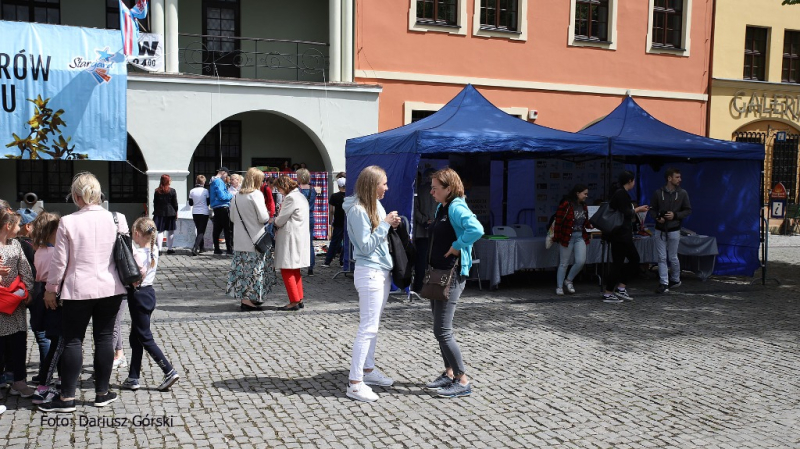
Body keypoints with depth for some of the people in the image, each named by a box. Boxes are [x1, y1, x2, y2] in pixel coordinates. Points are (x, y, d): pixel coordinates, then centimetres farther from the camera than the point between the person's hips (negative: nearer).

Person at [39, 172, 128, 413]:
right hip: (110, 288, 3)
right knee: (104, 338, 11)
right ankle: (102, 392, 18)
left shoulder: (68, 222, -9)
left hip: (79, 290, -2)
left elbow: (59, 261, -5)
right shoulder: (116, 219, -2)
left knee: (72, 341, 7)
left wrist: (51, 289, 7)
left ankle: (67, 398, 12)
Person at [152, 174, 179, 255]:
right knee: (170, 232, 7)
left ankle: (159, 249, -1)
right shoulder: (172, 191, -6)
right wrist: (176, 213, 7)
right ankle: (169, 249, 10)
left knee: (160, 231, 5)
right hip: (170, 213, -2)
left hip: (159, 214, 2)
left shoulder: (157, 191, 2)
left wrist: (155, 212, 13)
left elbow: (155, 203, 5)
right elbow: (175, 203, -3)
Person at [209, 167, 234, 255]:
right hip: (222, 207, -10)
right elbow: (222, 196, -21)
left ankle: (216, 249, 12)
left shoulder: (213, 181, 19)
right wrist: (231, 195, -4)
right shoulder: (219, 181, -12)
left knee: (217, 229, 10)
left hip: (216, 208, 10)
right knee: (227, 229, -6)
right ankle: (229, 248, -6)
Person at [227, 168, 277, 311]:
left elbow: (232, 217, 14)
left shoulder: (237, 196, 7)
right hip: (255, 239, -6)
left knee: (242, 267, 12)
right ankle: (248, 299, 1)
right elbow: (263, 218, -15)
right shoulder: (256, 194, -12)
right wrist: (268, 215, 6)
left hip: (240, 239, 6)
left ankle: (244, 297, 20)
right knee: (255, 268, 0)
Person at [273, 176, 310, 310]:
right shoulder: (300, 196, 17)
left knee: (286, 270, -4)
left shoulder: (291, 198, -14)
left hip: (290, 237, -10)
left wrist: (274, 221, 7)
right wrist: (278, 221, 10)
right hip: (300, 237, 10)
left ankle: (294, 301, -3)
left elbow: (281, 220, -13)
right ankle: (299, 299, 18)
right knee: (295, 270, 15)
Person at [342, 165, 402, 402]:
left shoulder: (376, 204, 9)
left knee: (373, 325, 17)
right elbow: (366, 246, -20)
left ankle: (368, 369, 29)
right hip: (369, 273, -9)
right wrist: (385, 224, -17)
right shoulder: (358, 210, -17)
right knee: (368, 328, -8)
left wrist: (390, 225, 0)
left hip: (382, 271, 9)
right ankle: (355, 383, -3)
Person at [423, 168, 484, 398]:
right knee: (441, 329, 16)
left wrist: (457, 246, -23)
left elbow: (477, 230, -36)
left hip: (452, 276, -10)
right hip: (438, 274, 10)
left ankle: (463, 381, 3)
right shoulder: (441, 208, 12)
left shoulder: (456, 208, -17)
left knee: (442, 331, -8)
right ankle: (449, 373, 28)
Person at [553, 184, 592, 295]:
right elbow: (558, 222, -11)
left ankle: (568, 280, 15)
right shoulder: (566, 205, -13)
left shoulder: (583, 206, 9)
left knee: (581, 261, -6)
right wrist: (556, 237, -11)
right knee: (564, 263, 3)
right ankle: (559, 286, 13)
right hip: (567, 237, -6)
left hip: (580, 237, 6)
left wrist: (590, 225, -4)